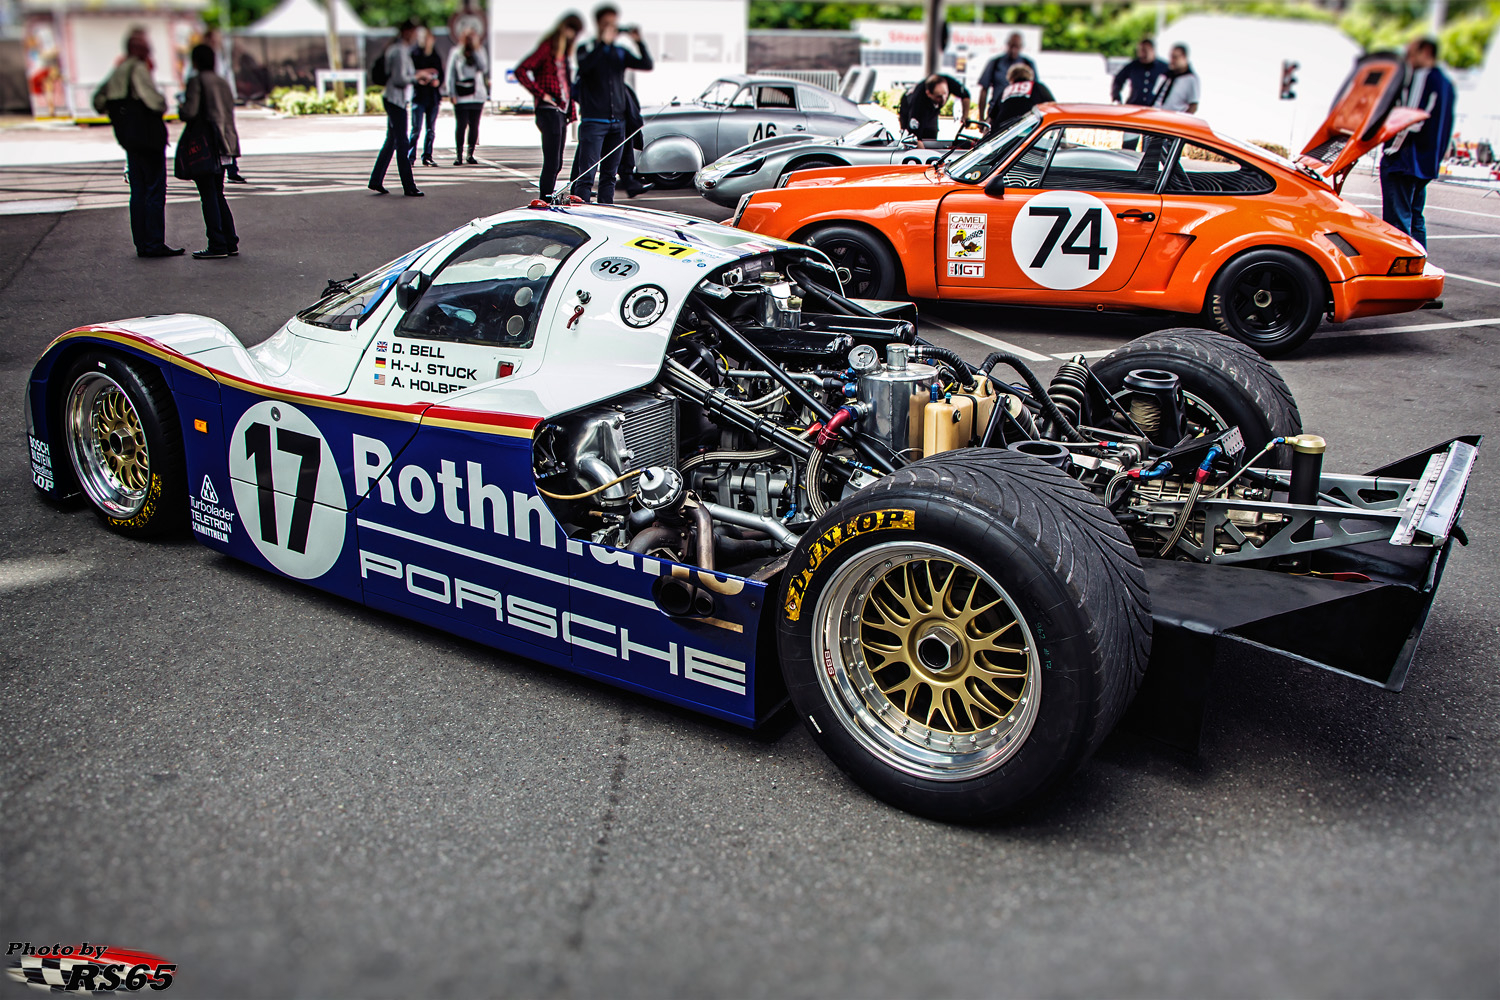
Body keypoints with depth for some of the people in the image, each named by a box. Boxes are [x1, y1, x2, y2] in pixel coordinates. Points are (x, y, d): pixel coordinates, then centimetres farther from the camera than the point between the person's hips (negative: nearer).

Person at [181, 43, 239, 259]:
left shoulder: (196, 81, -8)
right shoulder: (222, 82, 11)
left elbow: (190, 113, -15)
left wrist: (181, 109, 5)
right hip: (224, 144, 7)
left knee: (208, 195, -3)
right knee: (217, 194, 14)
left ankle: (218, 245, -4)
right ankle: (230, 243, 11)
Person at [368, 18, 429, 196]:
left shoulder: (399, 49, 16)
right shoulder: (399, 51, -15)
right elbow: (400, 79, -20)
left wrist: (418, 74, 14)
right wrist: (419, 77, -10)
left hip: (394, 100, 10)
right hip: (396, 100, -10)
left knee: (391, 141, 14)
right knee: (401, 144, -6)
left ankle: (376, 181, 17)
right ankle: (408, 187, -3)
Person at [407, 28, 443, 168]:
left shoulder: (436, 57, 12)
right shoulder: (414, 54, 0)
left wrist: (438, 82, -4)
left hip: (433, 96, 4)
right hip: (419, 96, -4)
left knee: (431, 130, 6)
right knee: (416, 129, -9)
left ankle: (427, 156, 14)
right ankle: (410, 157, -5)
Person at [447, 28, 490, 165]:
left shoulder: (479, 52, 11)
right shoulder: (456, 52, 4)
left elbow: (484, 68, -6)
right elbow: (451, 74, 4)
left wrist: (475, 51, -9)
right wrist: (451, 94, -3)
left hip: (477, 94, 3)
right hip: (461, 96, -3)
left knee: (474, 125, 3)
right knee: (461, 125, -7)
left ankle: (470, 154, 12)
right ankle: (458, 155, -3)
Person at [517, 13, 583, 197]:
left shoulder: (564, 51, 19)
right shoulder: (548, 47, -8)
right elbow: (521, 71, -14)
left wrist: (571, 110, 15)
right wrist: (541, 94, -15)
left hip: (561, 112, 9)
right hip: (549, 111, -9)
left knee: (556, 163, 10)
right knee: (552, 162, -12)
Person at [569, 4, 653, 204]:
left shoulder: (621, 52, 15)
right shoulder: (587, 48, 3)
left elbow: (647, 65, 3)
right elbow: (584, 66, -20)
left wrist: (639, 42, -12)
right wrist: (603, 42, -22)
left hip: (617, 121, 5)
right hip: (593, 121, -5)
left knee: (610, 173, 8)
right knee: (587, 174, -10)